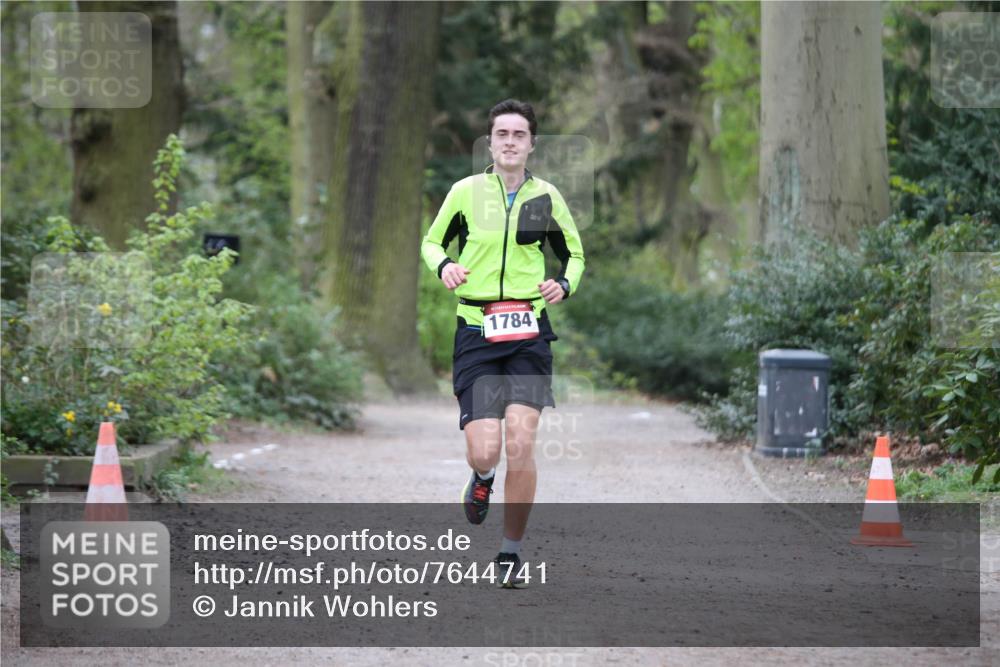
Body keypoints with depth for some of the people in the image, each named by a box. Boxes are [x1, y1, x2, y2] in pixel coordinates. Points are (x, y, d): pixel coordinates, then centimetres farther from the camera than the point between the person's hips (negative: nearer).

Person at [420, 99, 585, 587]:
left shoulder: (546, 198, 5)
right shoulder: (465, 192, 2)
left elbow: (574, 255, 18)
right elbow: (432, 241, 16)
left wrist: (564, 284, -3)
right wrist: (443, 265, -6)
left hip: (528, 332, 0)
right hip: (476, 333, 0)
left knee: (521, 444, -14)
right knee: (484, 452, -10)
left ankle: (511, 551, 3)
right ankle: (482, 480, 30)